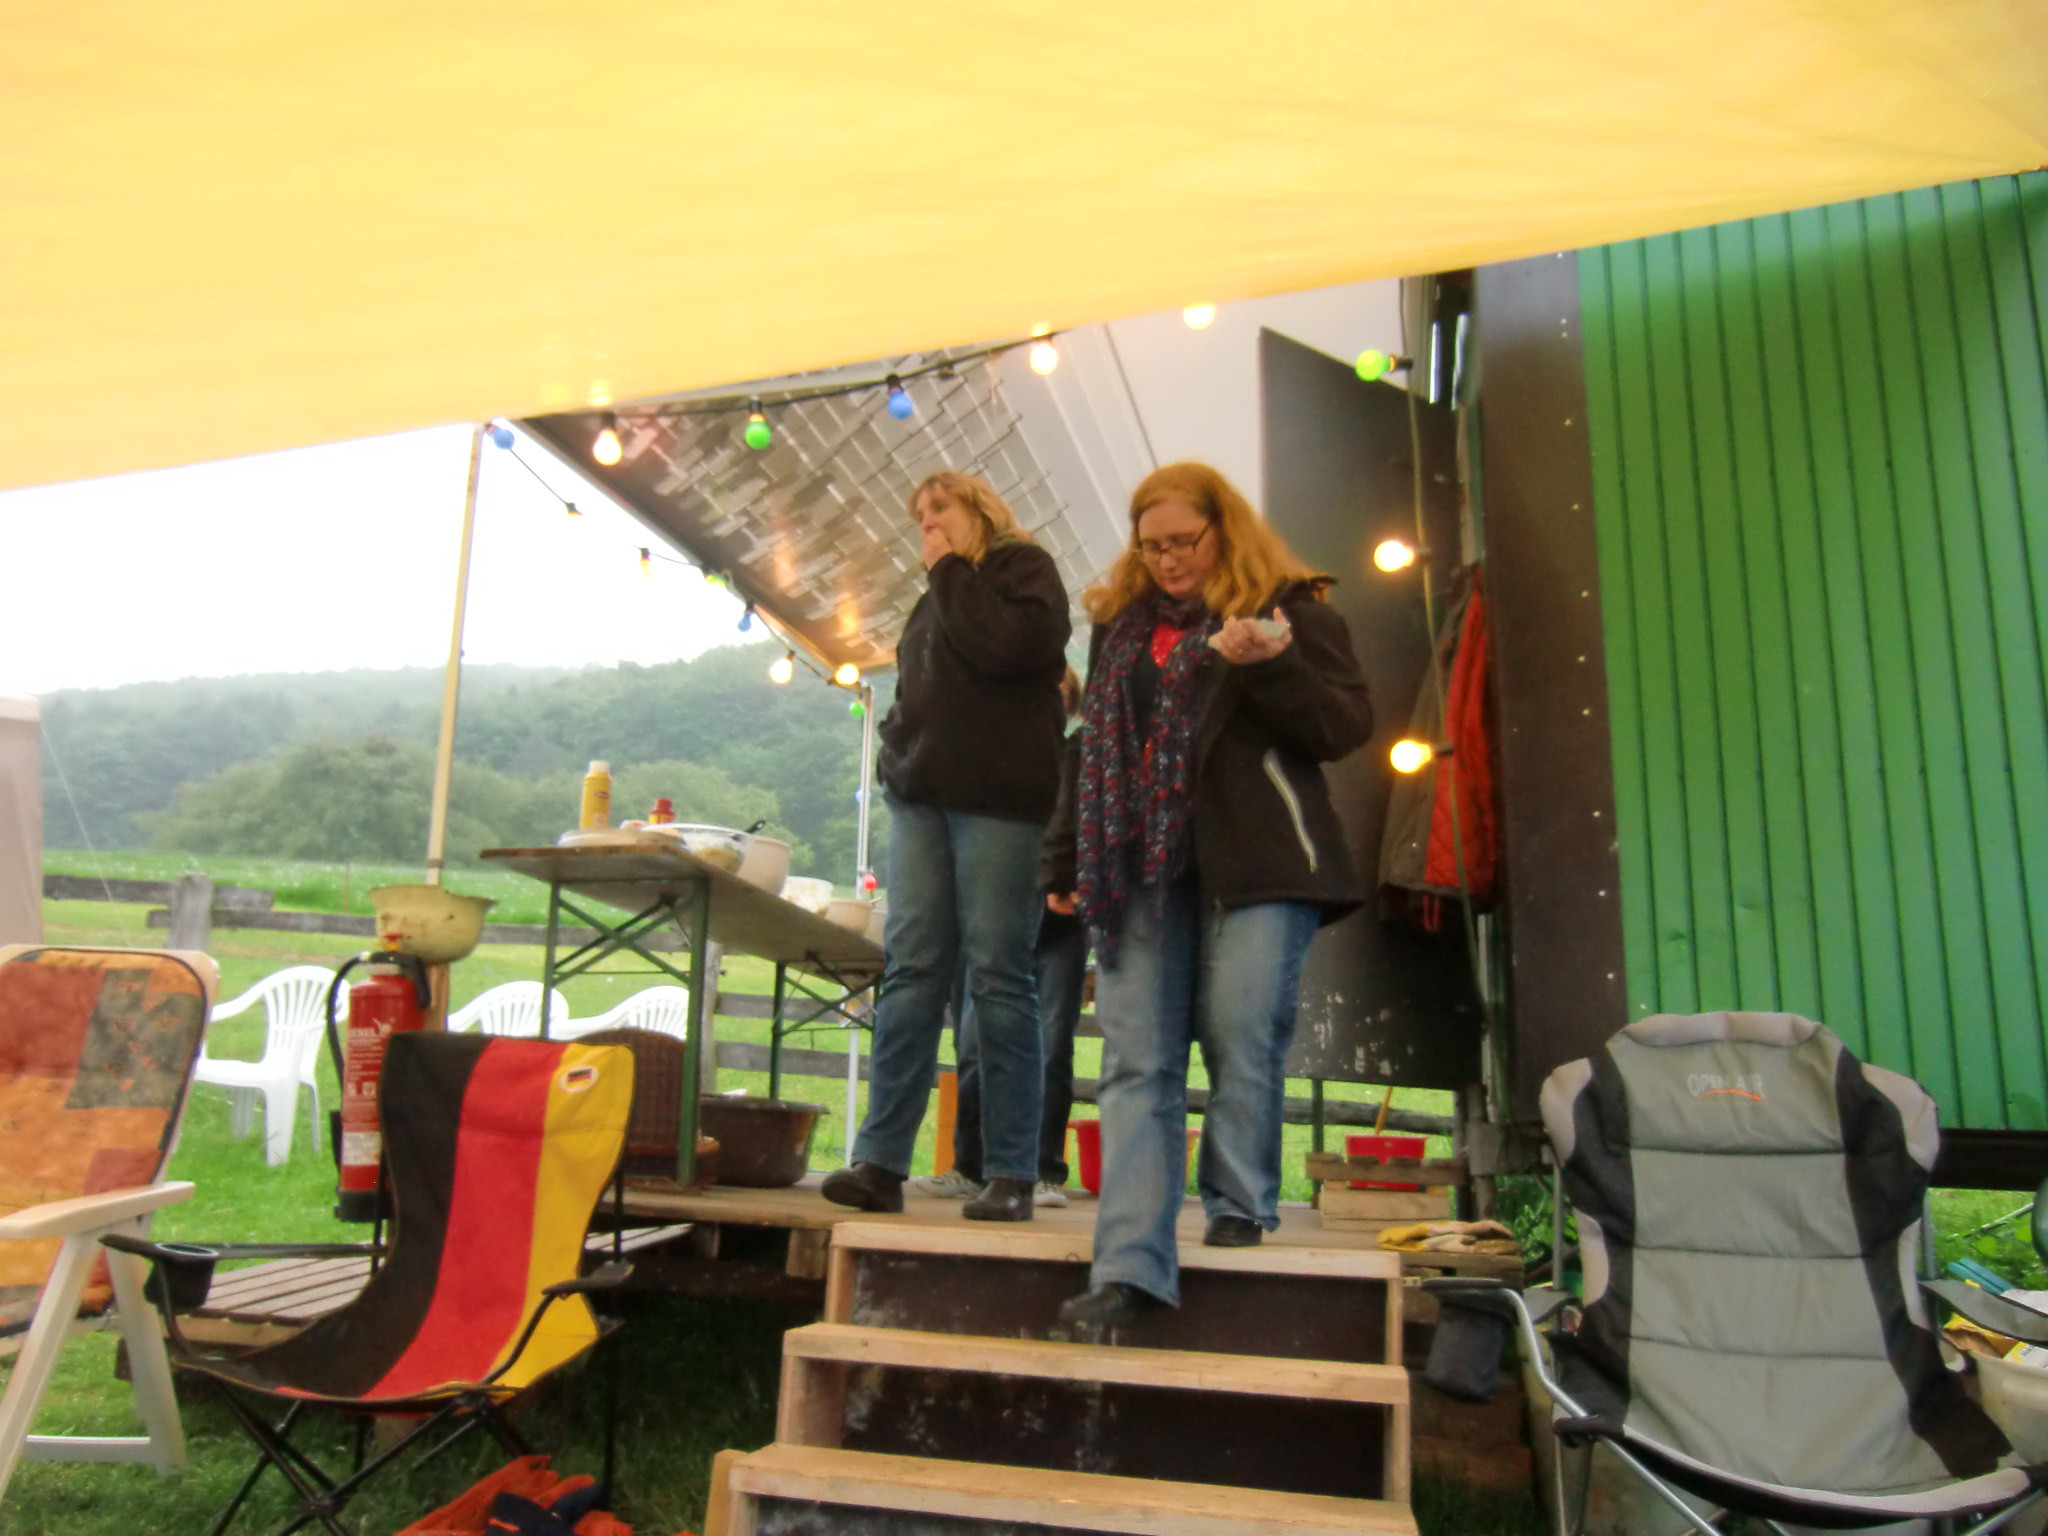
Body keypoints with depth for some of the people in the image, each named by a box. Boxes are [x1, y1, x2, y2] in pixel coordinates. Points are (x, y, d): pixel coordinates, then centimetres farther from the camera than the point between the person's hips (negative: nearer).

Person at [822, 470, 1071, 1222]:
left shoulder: (1024, 567, 6)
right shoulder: (938, 597, 27)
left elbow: (1006, 646, -13)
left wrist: (949, 574, -1)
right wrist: (899, 747, 11)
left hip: (999, 799, -6)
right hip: (920, 796, 7)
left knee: (997, 976, -7)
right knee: (910, 971, -1)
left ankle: (1011, 1174, -2)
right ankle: (881, 1162, -1)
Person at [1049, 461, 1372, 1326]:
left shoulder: (1289, 607, 6)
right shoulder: (1120, 624, 21)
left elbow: (1348, 728, -1)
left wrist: (1270, 666, -17)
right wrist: (1080, 864, 16)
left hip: (1256, 861, -4)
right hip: (1143, 863, 4)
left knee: (1243, 1035, -6)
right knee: (1136, 1059, -4)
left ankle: (1239, 1206, 18)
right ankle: (1130, 1266, -5)